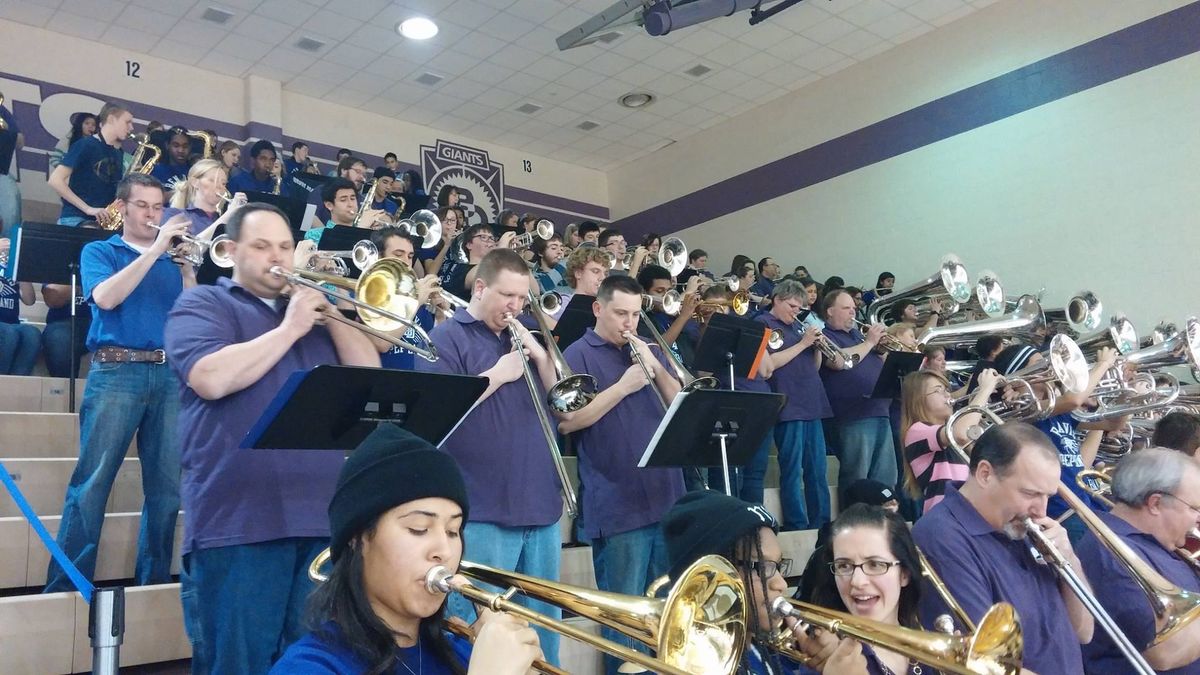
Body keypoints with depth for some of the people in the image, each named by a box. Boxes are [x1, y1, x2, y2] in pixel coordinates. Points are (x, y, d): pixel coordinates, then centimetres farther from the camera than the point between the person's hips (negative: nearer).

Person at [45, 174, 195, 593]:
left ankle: (154, 579, 12)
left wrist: (187, 265, -4)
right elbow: (105, 297, -9)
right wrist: (154, 250, -9)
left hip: (169, 374, 3)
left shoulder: (172, 258, 19)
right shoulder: (99, 251, 12)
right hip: (116, 372, -3)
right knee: (92, 480, -7)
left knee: (167, 484, 2)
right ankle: (64, 584, -2)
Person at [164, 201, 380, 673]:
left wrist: (330, 315, 0)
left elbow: (370, 376, 11)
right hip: (239, 519, -5)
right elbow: (212, 379, -14)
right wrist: (290, 328, -8)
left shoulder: (313, 308, 22)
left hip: (323, 515, 5)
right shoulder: (202, 304, 7)